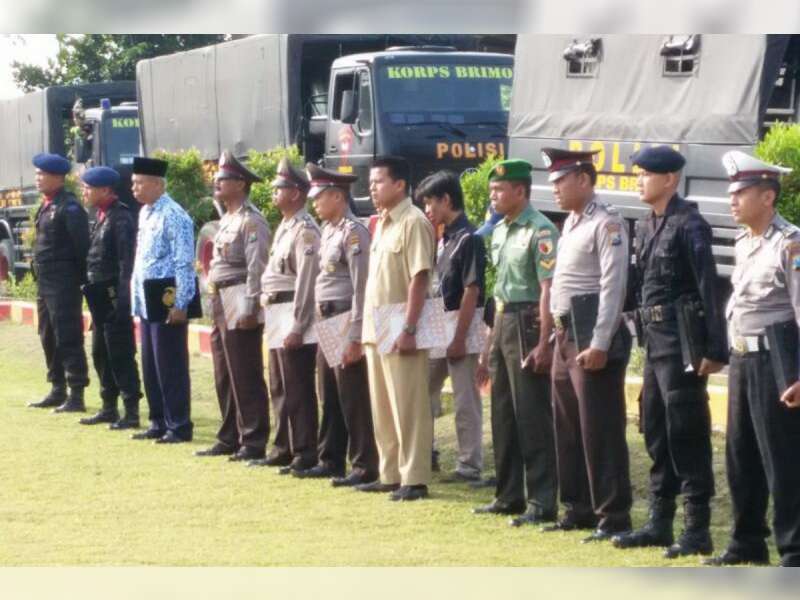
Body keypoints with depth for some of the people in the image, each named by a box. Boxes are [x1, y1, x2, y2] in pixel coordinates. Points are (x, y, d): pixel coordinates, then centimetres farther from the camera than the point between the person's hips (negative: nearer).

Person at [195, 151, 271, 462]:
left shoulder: (251, 221, -12)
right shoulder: (227, 218, 18)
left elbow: (256, 267, -18)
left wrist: (249, 310, -23)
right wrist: (215, 304, 17)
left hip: (240, 307, -10)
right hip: (221, 306, 10)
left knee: (246, 377, -6)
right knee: (224, 377, 14)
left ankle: (254, 442, -2)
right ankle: (230, 438, 21)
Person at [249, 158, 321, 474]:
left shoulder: (305, 230, -14)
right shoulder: (284, 226, 16)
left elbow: (306, 282, -19)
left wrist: (297, 327, -22)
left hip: (293, 316, -10)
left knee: (298, 389, -6)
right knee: (279, 387, 15)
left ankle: (305, 454, -1)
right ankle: (283, 449, 22)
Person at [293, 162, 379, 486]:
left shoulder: (353, 232, -14)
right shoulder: (329, 230, 14)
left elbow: (361, 287, -18)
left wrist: (355, 337, -20)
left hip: (346, 323, -9)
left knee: (353, 399, -4)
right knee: (329, 397, 15)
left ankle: (365, 467, 1)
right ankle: (330, 461, 24)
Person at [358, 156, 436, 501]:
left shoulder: (413, 222, -12)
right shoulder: (382, 223, 15)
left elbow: (419, 278, -18)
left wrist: (408, 329, -22)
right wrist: (368, 328, 17)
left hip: (400, 329, -9)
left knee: (408, 406, -5)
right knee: (382, 407, 12)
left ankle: (414, 479, -2)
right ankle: (390, 475, 19)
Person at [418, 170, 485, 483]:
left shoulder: (468, 238, -14)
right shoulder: (443, 239, 13)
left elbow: (471, 291, -18)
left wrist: (459, 337, -20)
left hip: (460, 329, -9)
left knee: (465, 400, -2)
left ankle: (470, 466, 3)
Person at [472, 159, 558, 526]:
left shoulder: (540, 231, -14)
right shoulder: (499, 231, 14)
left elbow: (548, 289, -18)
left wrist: (543, 343, -23)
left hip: (527, 324, -9)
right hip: (502, 321, 9)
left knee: (533, 416, -7)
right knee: (503, 414, 13)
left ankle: (542, 503, -4)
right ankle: (509, 496, 22)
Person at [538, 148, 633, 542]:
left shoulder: (606, 224, -12)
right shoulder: (570, 223, 16)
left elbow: (613, 286, -18)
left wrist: (599, 345, -21)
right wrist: (560, 335, 15)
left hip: (593, 337, -9)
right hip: (566, 335, 9)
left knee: (600, 431, -7)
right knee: (568, 429, 13)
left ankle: (613, 517, -2)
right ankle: (579, 510, 22)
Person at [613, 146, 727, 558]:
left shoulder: (688, 225, -13)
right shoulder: (644, 226, 12)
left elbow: (709, 289, -16)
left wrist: (714, 350, -19)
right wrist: (643, 332, 13)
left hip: (681, 338, -9)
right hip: (654, 338, 9)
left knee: (687, 433, -5)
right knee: (656, 432, 14)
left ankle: (698, 530, 0)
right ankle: (660, 523, 22)